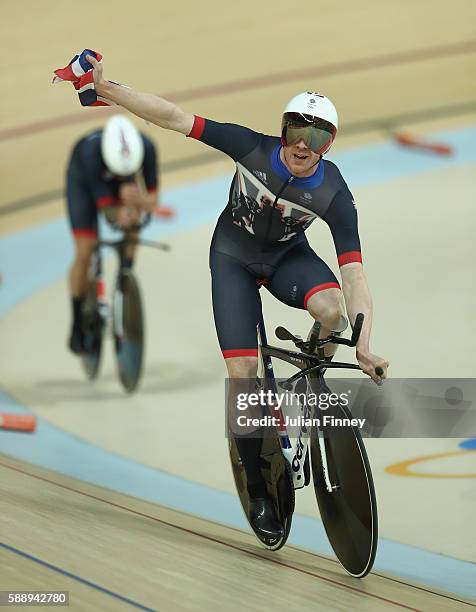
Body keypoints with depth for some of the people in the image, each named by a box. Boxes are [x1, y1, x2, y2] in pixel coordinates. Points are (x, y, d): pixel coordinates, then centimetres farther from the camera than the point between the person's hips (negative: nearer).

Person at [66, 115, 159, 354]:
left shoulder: (146, 148, -36)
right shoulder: (92, 152, -43)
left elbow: (151, 200, -26)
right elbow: (106, 206, -37)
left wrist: (138, 201, -48)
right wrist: (119, 215, -59)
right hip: (83, 179, -4)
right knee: (84, 253, -10)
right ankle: (77, 326, 4)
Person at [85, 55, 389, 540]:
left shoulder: (333, 194, -26)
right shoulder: (253, 149, -27)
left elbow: (353, 275, -29)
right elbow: (174, 118, -27)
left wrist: (364, 347, -39)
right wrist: (104, 88, -33)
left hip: (289, 258, 0)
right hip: (234, 259, 0)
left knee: (331, 309, -33)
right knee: (242, 373, -11)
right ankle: (258, 492, 4)